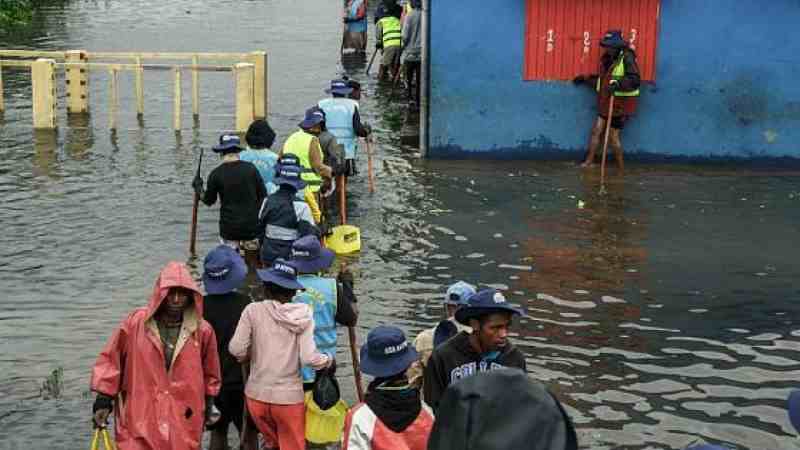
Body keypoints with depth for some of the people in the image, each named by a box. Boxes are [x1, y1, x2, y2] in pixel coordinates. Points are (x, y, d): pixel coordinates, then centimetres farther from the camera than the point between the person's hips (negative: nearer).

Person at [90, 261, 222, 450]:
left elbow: (210, 374, 16)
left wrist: (208, 405, 17)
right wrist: (104, 398, 1)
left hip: (183, 423, 2)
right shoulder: (135, 322, -5)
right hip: (139, 420, -2)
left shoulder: (202, 330, 0)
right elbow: (110, 359, 4)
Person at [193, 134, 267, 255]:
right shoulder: (251, 168, -3)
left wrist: (198, 187, 23)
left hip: (229, 228, -1)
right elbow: (263, 195, 1)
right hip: (252, 226, 2)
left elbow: (209, 200, 5)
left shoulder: (216, 174, -7)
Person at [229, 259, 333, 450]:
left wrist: (249, 356, 10)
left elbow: (237, 350, -12)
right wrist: (328, 360, 5)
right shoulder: (302, 314, -8)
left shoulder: (253, 310, -7)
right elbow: (309, 358, -14)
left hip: (257, 394, 1)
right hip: (290, 396, -1)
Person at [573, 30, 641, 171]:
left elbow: (635, 80, -26)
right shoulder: (607, 59, 9)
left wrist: (618, 83, -37)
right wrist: (586, 78, 17)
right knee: (596, 131, 6)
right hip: (607, 103, 8)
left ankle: (621, 168, 14)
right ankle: (589, 161, 14)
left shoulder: (627, 58, -17)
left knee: (613, 136, 0)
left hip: (620, 105, -8)